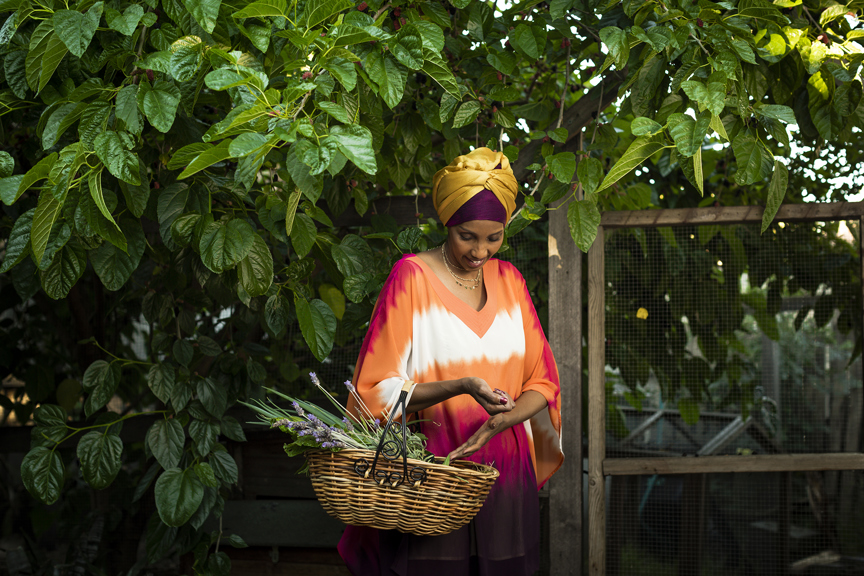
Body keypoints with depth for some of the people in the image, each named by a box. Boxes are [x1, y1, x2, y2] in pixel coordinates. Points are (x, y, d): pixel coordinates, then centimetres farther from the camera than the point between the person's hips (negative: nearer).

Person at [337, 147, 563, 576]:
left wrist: (501, 420, -11)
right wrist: (461, 387, -23)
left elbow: (542, 382, 10)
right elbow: (377, 389, -9)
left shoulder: (508, 280, 11)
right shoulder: (412, 276, -4)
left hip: (505, 478, 4)